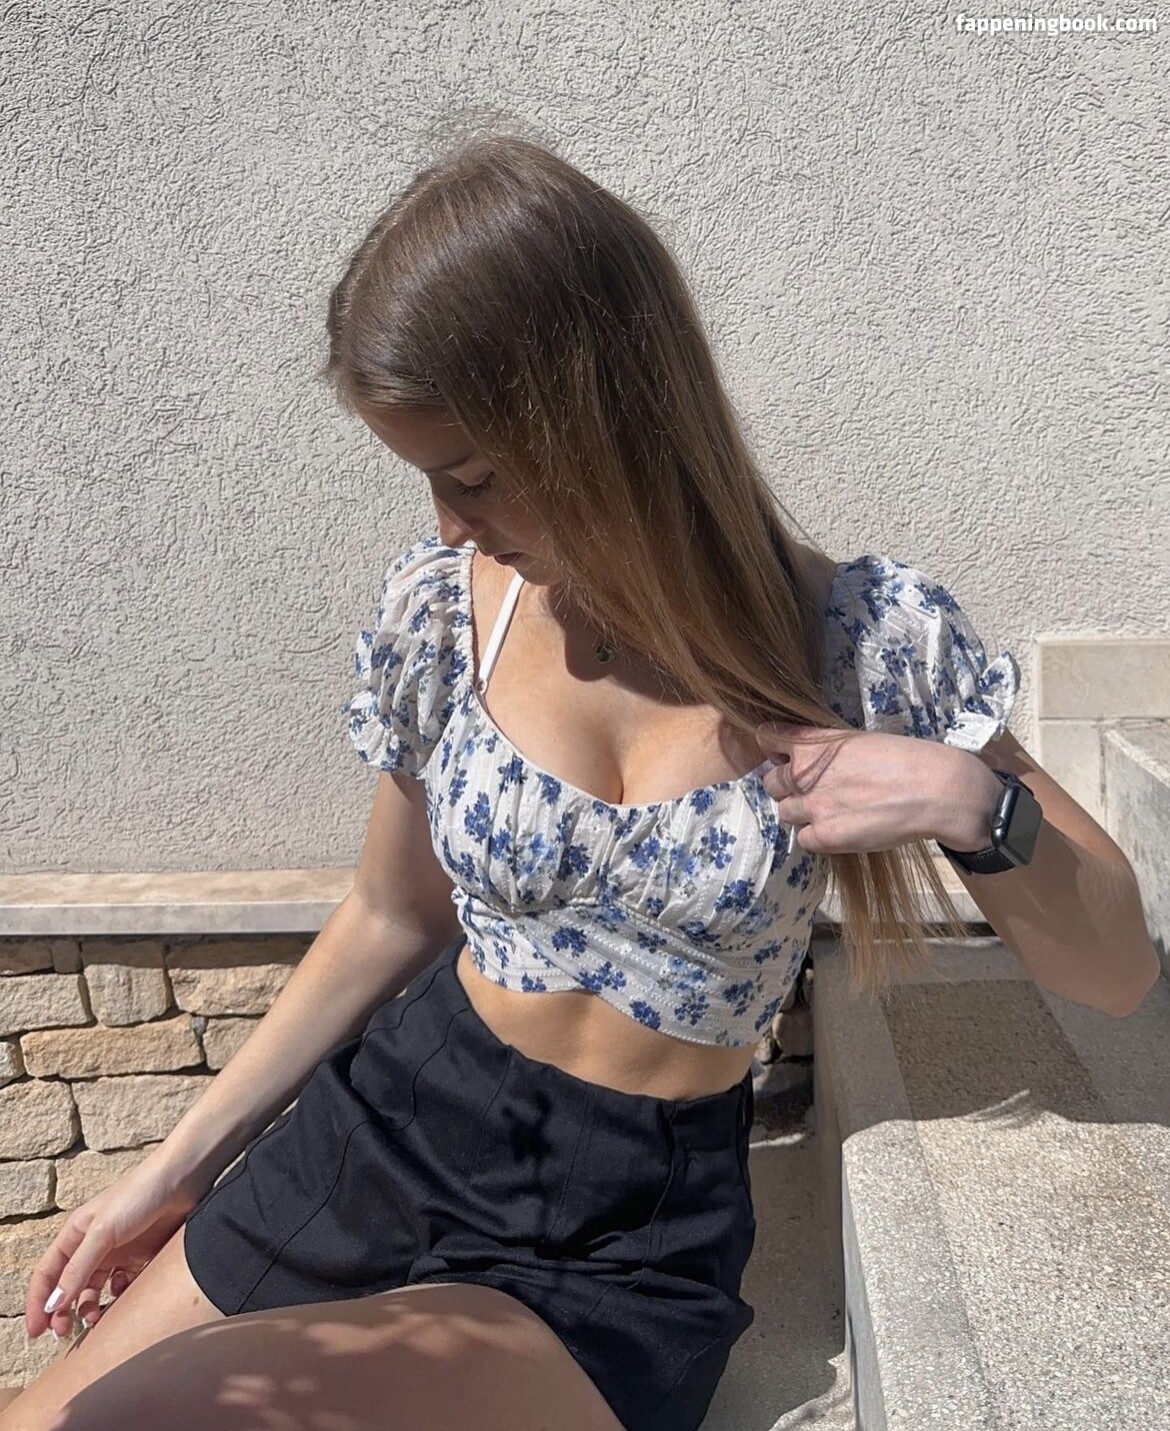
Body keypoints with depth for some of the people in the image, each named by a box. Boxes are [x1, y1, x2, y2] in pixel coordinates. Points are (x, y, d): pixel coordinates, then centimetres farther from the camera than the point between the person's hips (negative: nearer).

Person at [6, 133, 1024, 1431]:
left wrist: (973, 800, -25)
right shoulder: (445, 606, -6)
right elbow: (392, 919, 7)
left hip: (631, 1239, -3)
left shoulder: (865, 643, -14)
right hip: (387, 1132, 4)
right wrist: (182, 1162, 12)